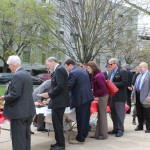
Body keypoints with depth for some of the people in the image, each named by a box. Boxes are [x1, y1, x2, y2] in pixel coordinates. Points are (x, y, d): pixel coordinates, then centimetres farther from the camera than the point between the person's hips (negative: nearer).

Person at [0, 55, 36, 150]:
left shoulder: (17, 75, -19)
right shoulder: (27, 74, 11)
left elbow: (15, 94, -25)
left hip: (19, 111, -9)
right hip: (28, 110, 10)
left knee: (18, 137, 0)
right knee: (26, 135, 19)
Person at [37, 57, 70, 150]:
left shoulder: (59, 69, -14)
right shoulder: (59, 69, 15)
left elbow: (60, 86, -23)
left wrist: (49, 94, -14)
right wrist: (50, 95, 12)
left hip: (59, 101, -10)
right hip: (59, 101, 10)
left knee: (57, 123, -3)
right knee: (57, 123, 15)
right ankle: (59, 143, 24)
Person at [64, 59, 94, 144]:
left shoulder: (73, 73, -12)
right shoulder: (84, 71, 16)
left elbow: (68, 87, -13)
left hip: (81, 98, -9)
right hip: (88, 96, 9)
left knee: (80, 119, -2)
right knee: (85, 118, 16)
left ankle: (80, 139, 6)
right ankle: (84, 135, 26)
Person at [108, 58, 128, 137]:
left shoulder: (122, 72, -7)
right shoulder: (111, 73, 16)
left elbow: (124, 83, -18)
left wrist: (113, 84, -19)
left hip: (119, 97, -8)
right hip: (112, 96, 8)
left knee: (120, 114, -3)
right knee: (113, 114, 12)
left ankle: (120, 130, 3)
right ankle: (115, 129, 22)